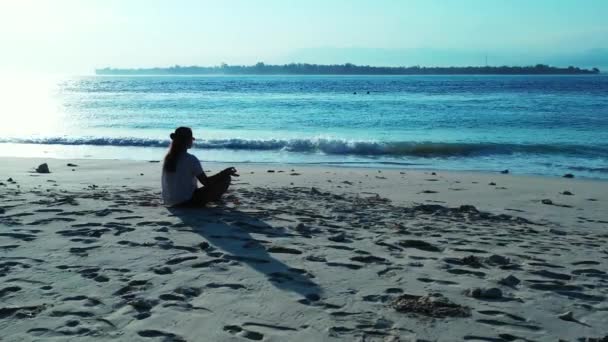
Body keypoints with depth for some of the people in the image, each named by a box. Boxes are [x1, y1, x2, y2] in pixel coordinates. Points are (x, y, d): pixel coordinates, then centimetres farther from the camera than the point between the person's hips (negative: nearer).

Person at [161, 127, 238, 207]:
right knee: (226, 179, -5)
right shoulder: (191, 159, -15)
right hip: (186, 202, -7)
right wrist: (225, 173, -3)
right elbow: (206, 182, -13)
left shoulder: (168, 158, 6)